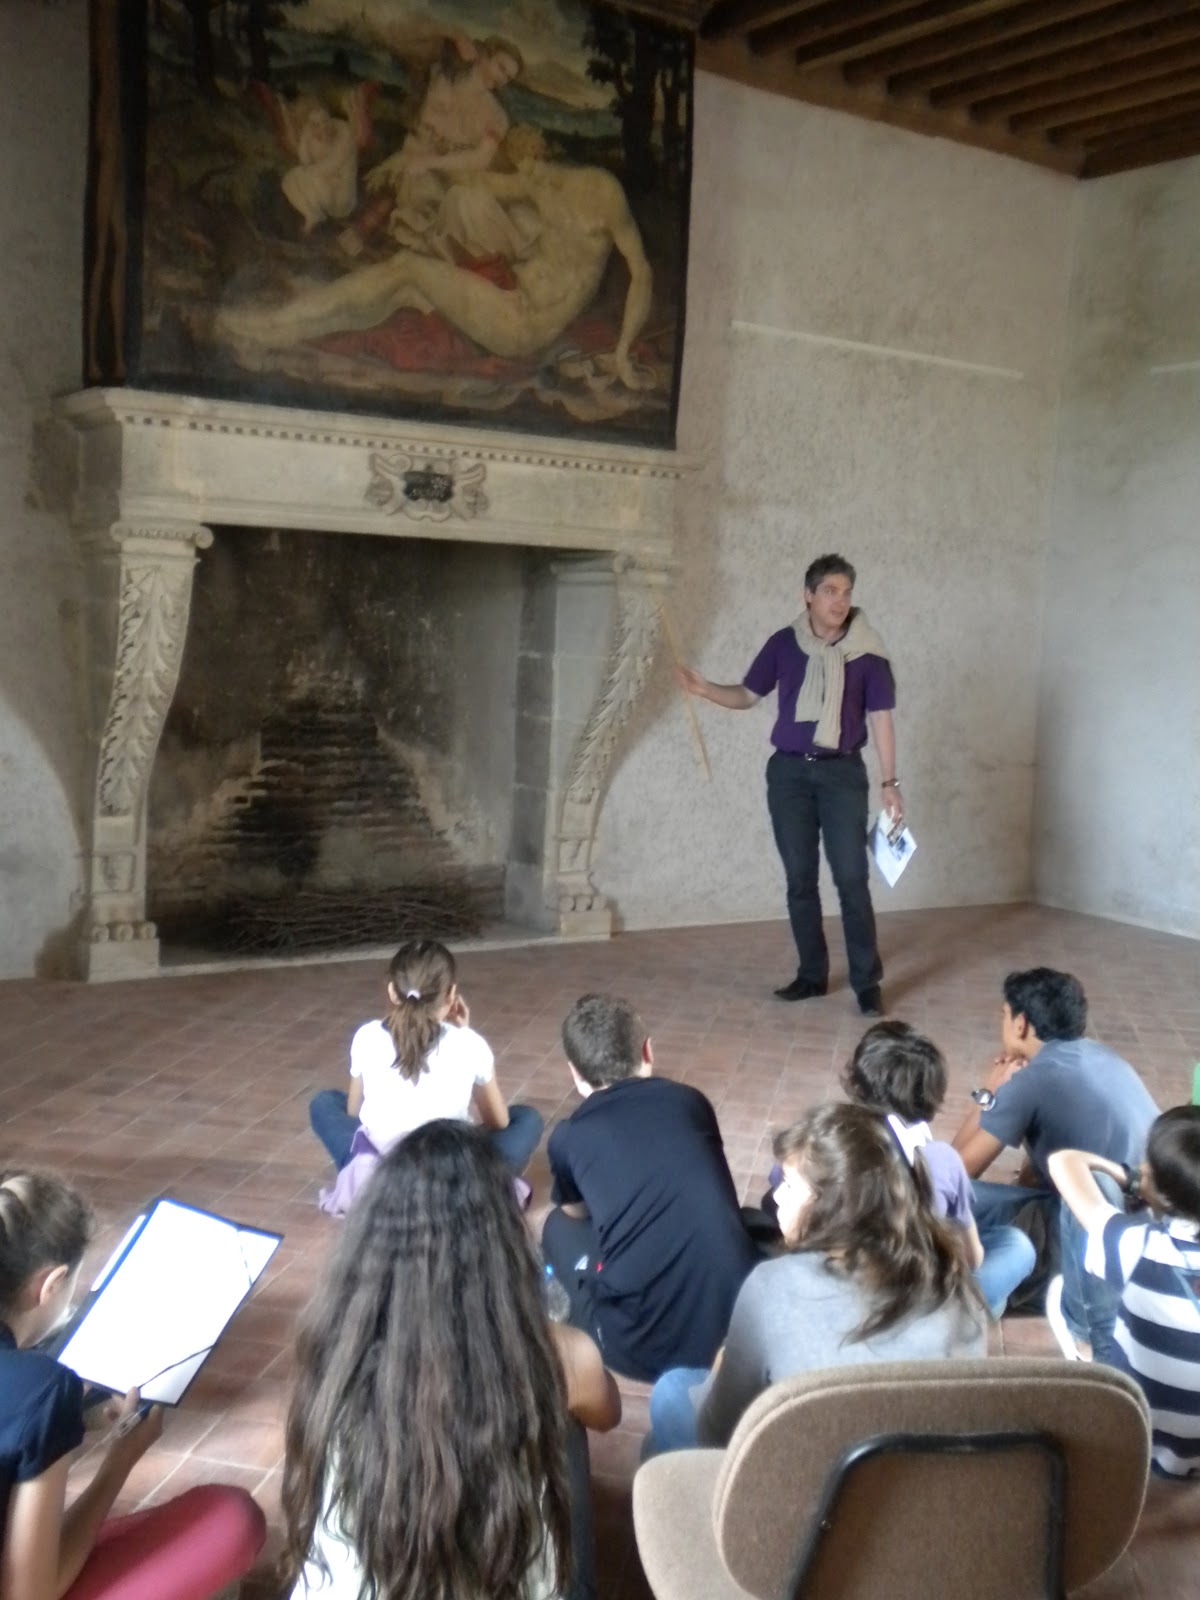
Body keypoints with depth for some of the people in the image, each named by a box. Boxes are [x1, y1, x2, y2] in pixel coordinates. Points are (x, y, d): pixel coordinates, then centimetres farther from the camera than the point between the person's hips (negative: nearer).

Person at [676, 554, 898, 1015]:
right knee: (800, 879, 7)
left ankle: (867, 982, 1)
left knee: (851, 878, -6)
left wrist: (889, 782, -7)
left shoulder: (867, 652, -4)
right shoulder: (784, 644, 2)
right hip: (789, 771, 3)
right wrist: (705, 689, -7)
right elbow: (748, 695, 12)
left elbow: (880, 717, -3)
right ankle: (812, 974, 19)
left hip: (842, 773, -2)